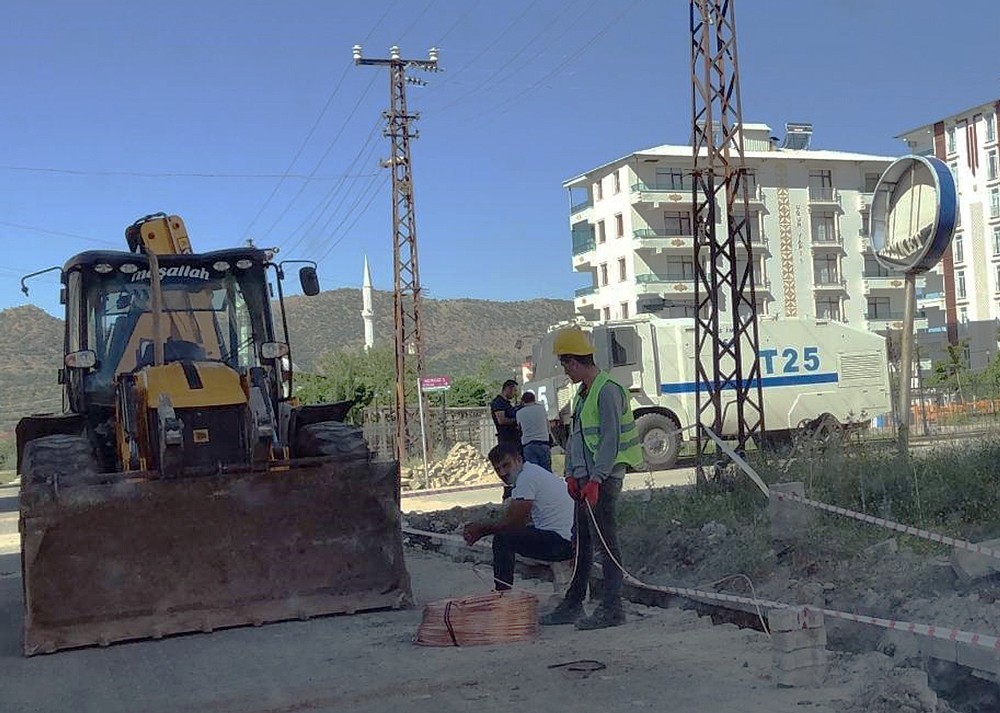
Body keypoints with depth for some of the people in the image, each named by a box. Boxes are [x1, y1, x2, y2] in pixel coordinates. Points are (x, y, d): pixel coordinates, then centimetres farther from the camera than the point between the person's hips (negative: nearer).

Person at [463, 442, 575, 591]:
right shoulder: (533, 472, 17)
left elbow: (512, 522, -13)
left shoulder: (527, 477, -13)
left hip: (560, 542, -10)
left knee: (502, 539, -9)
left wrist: (481, 528, 1)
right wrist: (481, 528, 8)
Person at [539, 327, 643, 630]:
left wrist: (595, 480, -22)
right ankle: (573, 605, 22)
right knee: (582, 540, 14)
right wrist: (572, 474, 15)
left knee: (606, 540, -6)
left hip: (604, 479, -10)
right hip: (585, 479, 10)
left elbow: (611, 441, -20)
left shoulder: (607, 391, -14)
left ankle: (612, 608, 0)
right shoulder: (583, 392, 17)